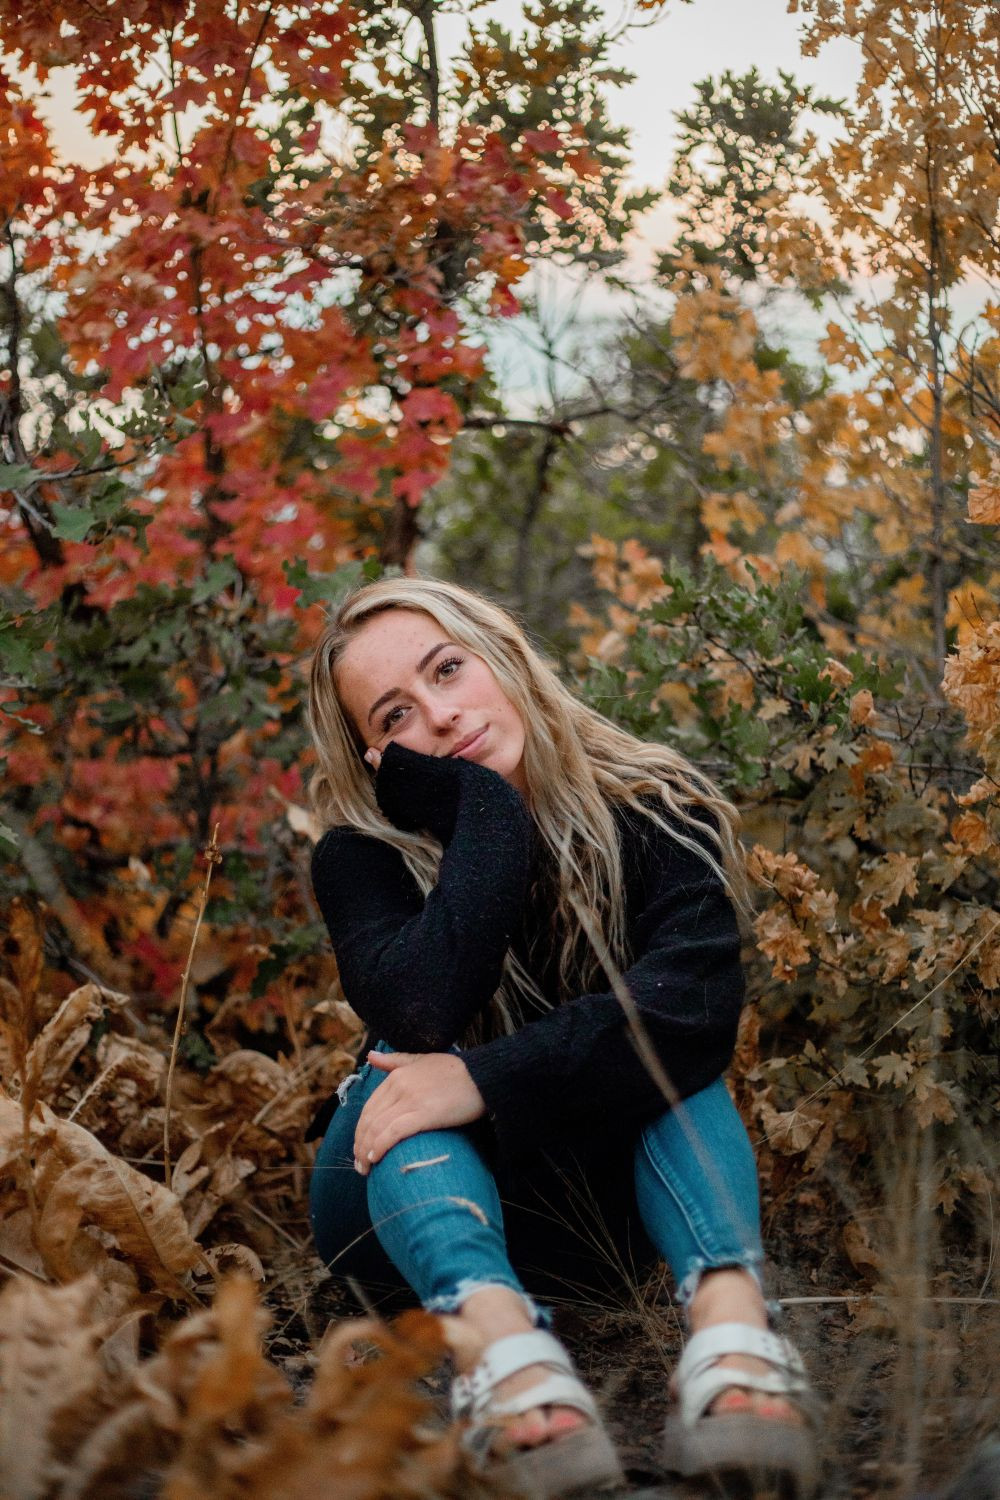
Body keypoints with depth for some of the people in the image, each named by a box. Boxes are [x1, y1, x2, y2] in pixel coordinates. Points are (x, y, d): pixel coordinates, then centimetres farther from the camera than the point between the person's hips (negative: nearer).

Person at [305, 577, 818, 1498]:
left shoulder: (657, 810, -13)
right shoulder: (362, 857, -12)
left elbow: (700, 1002, -32)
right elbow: (423, 1015, -33)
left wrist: (490, 1077, -40)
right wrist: (483, 802, -26)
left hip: (602, 1206, 0)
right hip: (422, 1204, 0)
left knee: (670, 1050, -26)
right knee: (413, 1074, -29)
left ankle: (733, 1325, -50)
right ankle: (499, 1341, -55)